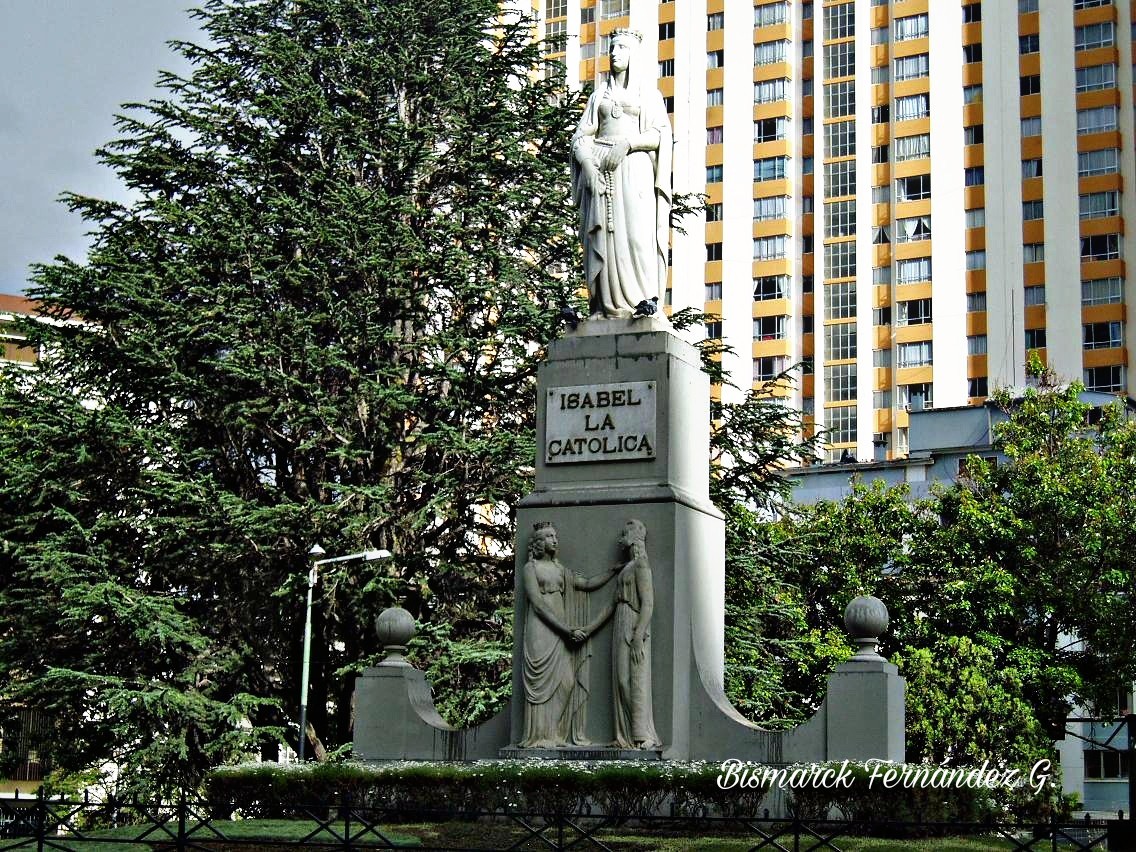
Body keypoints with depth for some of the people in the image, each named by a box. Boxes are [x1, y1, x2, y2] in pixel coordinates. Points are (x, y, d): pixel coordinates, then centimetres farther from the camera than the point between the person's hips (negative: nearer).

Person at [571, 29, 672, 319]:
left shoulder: (648, 92, 14)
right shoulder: (600, 94, 22)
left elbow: (662, 134, 2)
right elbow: (581, 136, 13)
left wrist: (627, 143, -13)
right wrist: (588, 162, -7)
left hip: (634, 168, -3)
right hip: (601, 172, 3)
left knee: (637, 229, -18)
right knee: (602, 233, -9)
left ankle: (645, 297, -23)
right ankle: (605, 305, -13)